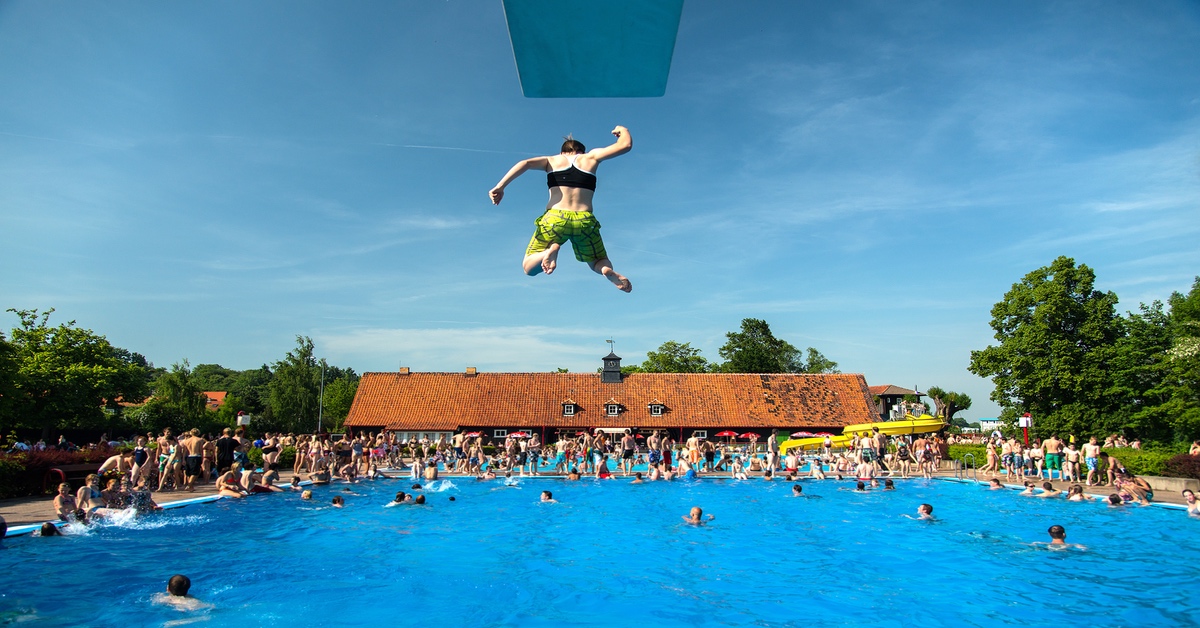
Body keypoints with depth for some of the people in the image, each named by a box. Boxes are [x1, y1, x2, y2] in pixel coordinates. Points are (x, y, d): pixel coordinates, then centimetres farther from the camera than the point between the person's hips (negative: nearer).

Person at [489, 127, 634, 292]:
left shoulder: (552, 160, 18)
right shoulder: (591, 157, 17)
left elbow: (525, 163, 0)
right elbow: (626, 145, 15)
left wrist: (500, 187, -8)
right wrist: (623, 130, 37)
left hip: (555, 219, 0)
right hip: (584, 221, 1)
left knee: (529, 268, 14)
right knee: (600, 263, 24)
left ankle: (551, 250, -22)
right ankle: (607, 271, -16)